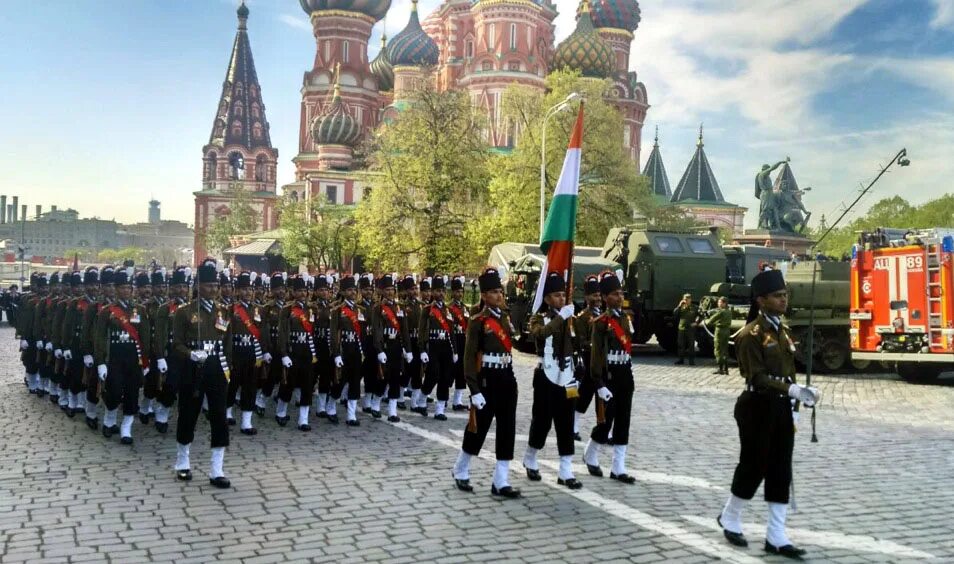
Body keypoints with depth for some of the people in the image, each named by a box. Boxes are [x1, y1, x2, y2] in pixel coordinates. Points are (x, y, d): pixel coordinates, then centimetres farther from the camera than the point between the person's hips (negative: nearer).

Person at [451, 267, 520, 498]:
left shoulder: (506, 318, 11)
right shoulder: (478, 322, -10)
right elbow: (469, 357, -13)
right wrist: (475, 390, -17)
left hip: (507, 379, 6)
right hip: (487, 381, -6)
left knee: (507, 430, 5)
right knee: (478, 429, 5)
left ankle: (501, 482, 11)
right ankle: (460, 472, 27)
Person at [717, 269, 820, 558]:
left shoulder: (783, 330, 12)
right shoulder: (751, 333, -14)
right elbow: (757, 377, -21)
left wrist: (801, 394, 6)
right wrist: (793, 390, -30)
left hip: (782, 407, 8)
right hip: (757, 407, -8)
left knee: (781, 472, 7)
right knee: (754, 467, 3)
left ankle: (776, 537, 13)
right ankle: (729, 518, 26)